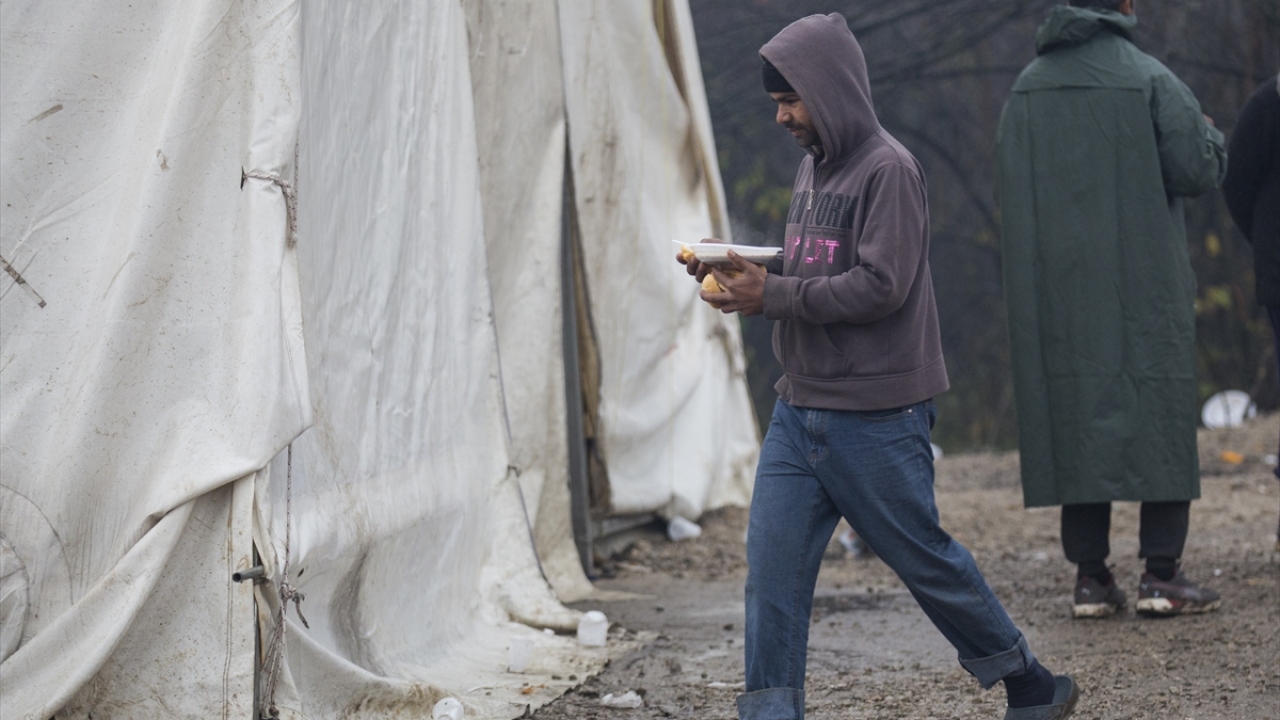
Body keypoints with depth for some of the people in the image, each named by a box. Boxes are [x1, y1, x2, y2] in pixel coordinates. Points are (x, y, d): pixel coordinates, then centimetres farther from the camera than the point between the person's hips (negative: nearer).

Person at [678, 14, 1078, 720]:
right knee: (772, 561, -1)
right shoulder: (813, 165, 12)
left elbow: (881, 285, -22)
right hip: (799, 408, 8)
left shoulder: (888, 169, -14)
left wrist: (771, 295, -19)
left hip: (875, 417, -7)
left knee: (926, 559, 5)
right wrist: (739, 268, 0)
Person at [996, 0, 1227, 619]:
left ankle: (1090, 576, 5)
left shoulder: (1027, 87, 4)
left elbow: (1007, 177, 7)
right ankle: (1161, 573, -2)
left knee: (1077, 414, 7)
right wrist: (1210, 136, 11)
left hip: (1057, 288, 4)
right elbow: (1199, 170, -9)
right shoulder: (1150, 81, -9)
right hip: (1144, 285, -4)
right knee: (1160, 413, 2)